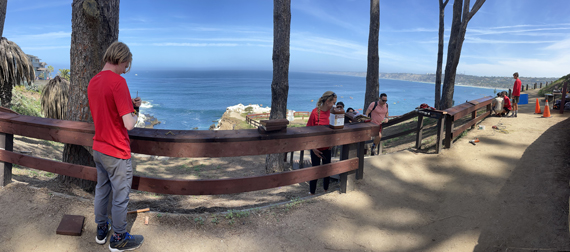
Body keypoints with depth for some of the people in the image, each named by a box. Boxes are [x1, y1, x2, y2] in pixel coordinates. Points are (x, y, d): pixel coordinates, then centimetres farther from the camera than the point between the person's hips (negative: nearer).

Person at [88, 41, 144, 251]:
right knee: (120, 197, 7)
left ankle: (101, 230, 39)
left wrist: (129, 104, 10)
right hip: (117, 153, -8)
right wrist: (135, 111, -6)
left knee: (101, 190, 22)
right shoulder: (118, 82, -23)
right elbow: (129, 124, -26)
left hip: (98, 149, 8)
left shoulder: (93, 82, 5)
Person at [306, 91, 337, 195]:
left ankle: (326, 191, 32)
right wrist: (313, 148, -14)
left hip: (327, 148, 4)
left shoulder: (331, 112, -3)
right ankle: (311, 193, 22)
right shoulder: (315, 112, -17)